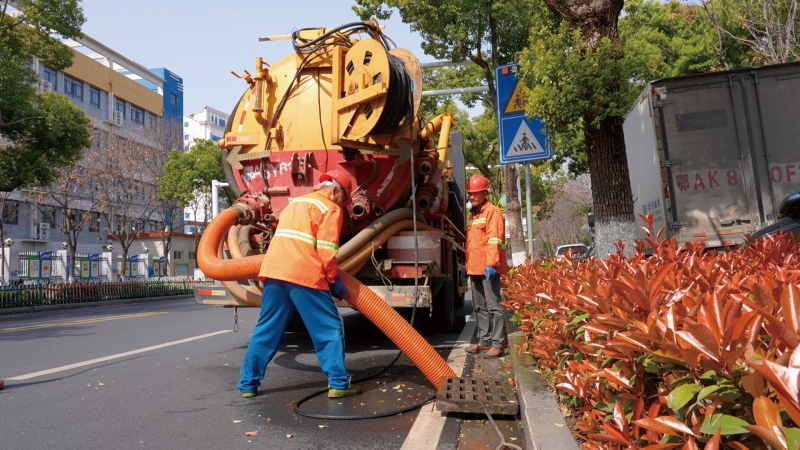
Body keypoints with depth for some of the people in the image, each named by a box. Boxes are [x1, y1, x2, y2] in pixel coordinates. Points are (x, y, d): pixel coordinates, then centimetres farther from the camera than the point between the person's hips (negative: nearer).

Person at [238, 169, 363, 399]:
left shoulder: (295, 202, 26)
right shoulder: (330, 209, 3)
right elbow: (326, 250, -7)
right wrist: (334, 280, 2)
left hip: (273, 271, 7)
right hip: (304, 275, -7)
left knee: (266, 329, 15)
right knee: (330, 328, 4)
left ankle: (247, 384, 21)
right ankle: (338, 384, 5)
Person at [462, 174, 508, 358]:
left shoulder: (492, 211, -6)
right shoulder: (472, 215, 20)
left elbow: (494, 240, -16)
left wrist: (491, 263, -24)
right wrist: (467, 265, 23)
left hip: (488, 268, -9)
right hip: (475, 268, 9)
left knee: (493, 305, -5)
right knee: (479, 307, 13)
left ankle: (498, 343, 1)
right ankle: (484, 340, 22)